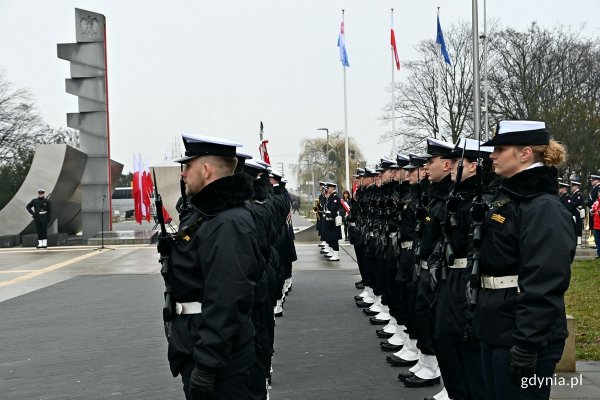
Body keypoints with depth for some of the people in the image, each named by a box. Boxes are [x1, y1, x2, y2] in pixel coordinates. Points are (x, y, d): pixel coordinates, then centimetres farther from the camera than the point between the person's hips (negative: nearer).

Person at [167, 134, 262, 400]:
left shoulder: (228, 225, -22)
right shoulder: (207, 213, 12)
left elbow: (226, 302, -28)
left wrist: (207, 365, -28)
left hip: (219, 357, -10)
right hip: (195, 346, 10)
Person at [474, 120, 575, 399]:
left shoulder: (544, 208, -17)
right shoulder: (505, 197, 12)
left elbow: (544, 285, -24)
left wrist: (527, 344, -26)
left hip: (523, 335, -9)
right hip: (495, 329, 9)